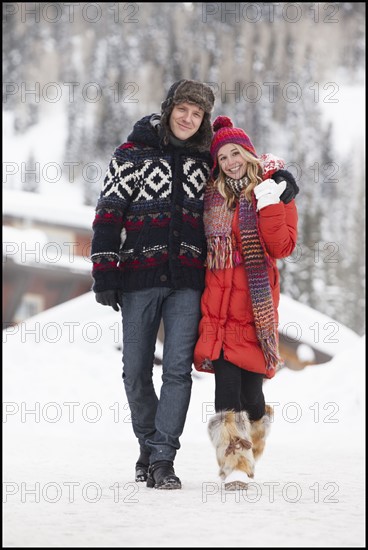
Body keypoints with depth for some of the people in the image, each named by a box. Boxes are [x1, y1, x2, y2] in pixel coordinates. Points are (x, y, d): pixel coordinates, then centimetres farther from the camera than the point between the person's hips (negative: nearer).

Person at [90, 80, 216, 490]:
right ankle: (148, 445, 22)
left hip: (188, 280, 1)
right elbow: (109, 212, 0)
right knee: (136, 370, 4)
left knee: (178, 369, -8)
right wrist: (104, 273, -7)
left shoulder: (205, 159, 12)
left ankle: (162, 459, -7)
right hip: (140, 277, -1)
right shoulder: (132, 154, 3)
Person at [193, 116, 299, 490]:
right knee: (226, 377, -11)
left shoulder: (275, 190, 4)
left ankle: (247, 456, 21)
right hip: (218, 299, 2)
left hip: (255, 301, -2)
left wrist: (269, 205, -15)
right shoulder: (213, 195, 13)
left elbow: (282, 247, -7)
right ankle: (234, 464, -13)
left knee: (249, 380, -2)